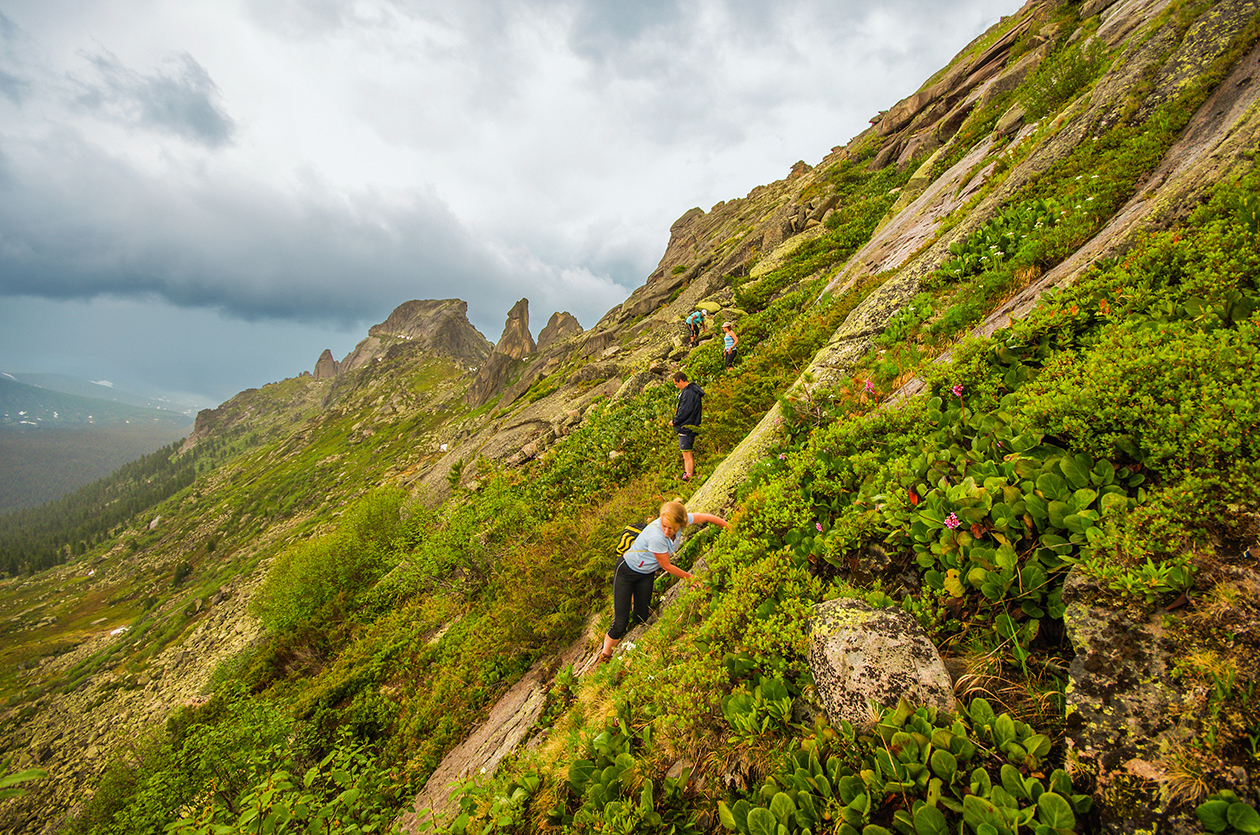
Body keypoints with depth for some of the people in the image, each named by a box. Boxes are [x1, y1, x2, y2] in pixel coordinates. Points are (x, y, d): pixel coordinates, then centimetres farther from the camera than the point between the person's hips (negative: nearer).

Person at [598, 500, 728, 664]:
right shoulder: (656, 536, -39)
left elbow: (706, 517, -3)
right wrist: (690, 577, -8)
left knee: (640, 620, 2)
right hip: (627, 571, -6)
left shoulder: (681, 521, -22)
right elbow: (667, 566, -21)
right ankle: (605, 657, 16)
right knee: (620, 623, -5)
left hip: (647, 574, 6)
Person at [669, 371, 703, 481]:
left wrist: (674, 421, -6)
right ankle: (687, 475, 22)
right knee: (686, 455, 15)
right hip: (686, 427, 10)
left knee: (687, 455, -7)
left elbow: (685, 411, -19)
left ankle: (689, 477, -4)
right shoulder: (690, 391, 15)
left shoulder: (688, 393, -17)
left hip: (686, 427, -10)